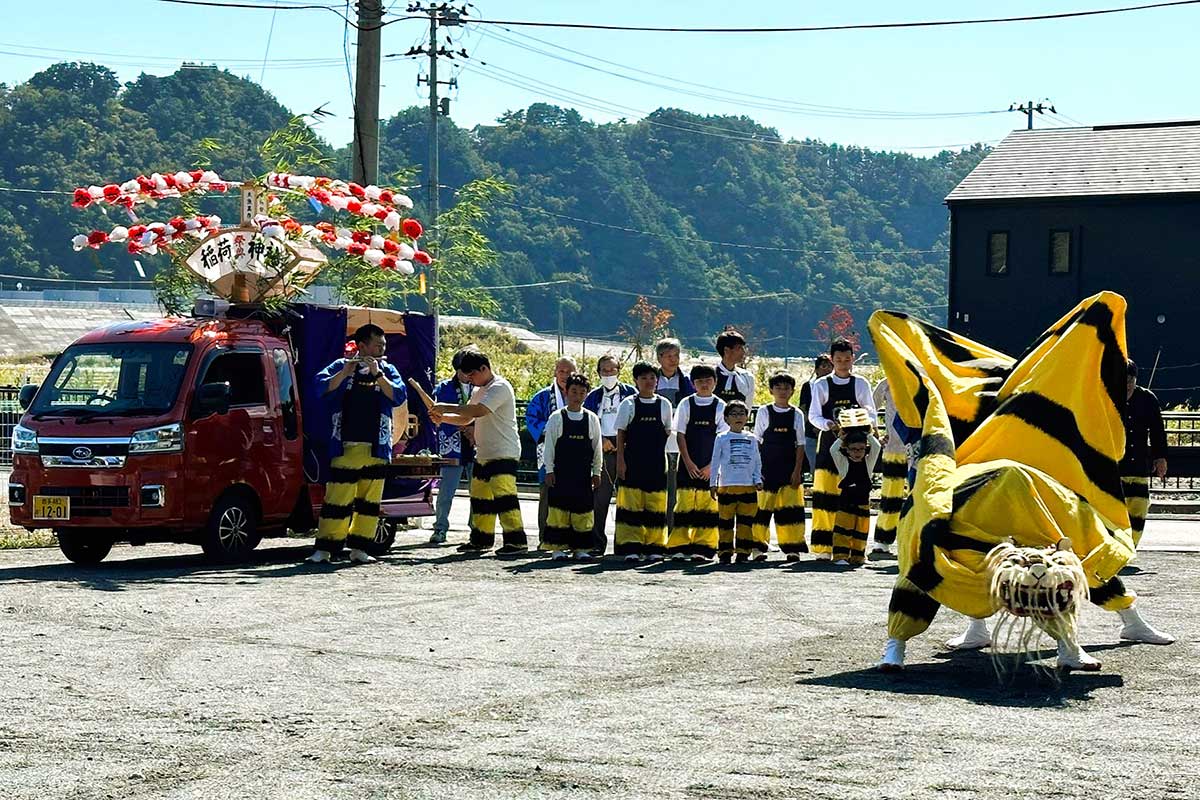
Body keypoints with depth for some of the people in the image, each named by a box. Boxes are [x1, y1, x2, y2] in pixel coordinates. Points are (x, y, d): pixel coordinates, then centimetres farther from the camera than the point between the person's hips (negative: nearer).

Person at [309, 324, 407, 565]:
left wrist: (377, 374, -13)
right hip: (345, 447, -3)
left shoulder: (388, 371, 12)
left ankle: (359, 549, 11)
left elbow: (399, 396, -4)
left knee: (370, 501, 4)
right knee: (337, 499, -7)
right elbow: (322, 386, -9)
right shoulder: (341, 367, 6)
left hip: (377, 449, 3)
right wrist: (345, 372, -22)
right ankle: (324, 549, -5)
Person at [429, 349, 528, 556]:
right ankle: (481, 539, 22)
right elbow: (466, 418, 22)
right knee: (479, 497, 12)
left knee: (503, 495, -16)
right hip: (483, 454, 10)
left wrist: (446, 407, -20)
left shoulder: (500, 387, -14)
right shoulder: (478, 391, 17)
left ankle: (516, 540, -16)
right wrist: (442, 418, 4)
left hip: (504, 453, -10)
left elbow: (478, 410, -27)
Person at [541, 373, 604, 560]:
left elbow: (597, 447, 10)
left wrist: (596, 472, 8)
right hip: (561, 472, -2)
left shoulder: (592, 419, 6)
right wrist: (549, 470, -3)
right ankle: (558, 547, 2)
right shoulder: (557, 418, 0)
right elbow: (549, 446, 1)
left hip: (583, 474, 2)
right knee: (559, 509, -3)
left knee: (583, 510, 2)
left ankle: (580, 547, 8)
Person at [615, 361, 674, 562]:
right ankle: (631, 547, -4)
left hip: (656, 462, 2)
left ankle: (654, 546, 7)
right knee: (631, 505, -5)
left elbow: (667, 432, 15)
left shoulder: (664, 404, 9)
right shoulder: (629, 404, 3)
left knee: (656, 505, 2)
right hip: (633, 461, -2)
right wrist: (620, 460, -5)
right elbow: (621, 434, 2)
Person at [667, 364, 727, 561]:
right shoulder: (686, 404, 4)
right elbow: (680, 434, 2)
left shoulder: (720, 406, 2)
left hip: (711, 465, 0)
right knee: (685, 503, -3)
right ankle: (679, 547, -1)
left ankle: (703, 547, 3)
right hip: (689, 464, 0)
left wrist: (711, 465, -8)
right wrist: (688, 463, -6)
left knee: (708, 505, -1)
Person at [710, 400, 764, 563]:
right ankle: (725, 552, 6)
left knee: (746, 521, 0)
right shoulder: (722, 438, 4)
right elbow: (715, 462, 4)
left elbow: (757, 462, 14)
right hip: (727, 487, -2)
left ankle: (743, 551, 4)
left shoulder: (751, 439, 10)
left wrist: (758, 480, 3)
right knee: (726, 521, 0)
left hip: (748, 487, 2)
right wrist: (712, 483, 0)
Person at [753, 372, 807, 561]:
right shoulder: (764, 412, 3)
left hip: (789, 470, 0)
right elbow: (756, 441, 5)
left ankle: (793, 547, 0)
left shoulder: (796, 415, 5)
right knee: (762, 507, -1)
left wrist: (797, 471, -3)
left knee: (790, 507, -4)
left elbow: (800, 445, 4)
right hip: (767, 469, 0)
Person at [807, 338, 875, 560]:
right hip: (828, 442, -1)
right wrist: (828, 425, -16)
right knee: (824, 493, -7)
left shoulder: (861, 384, 7)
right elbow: (813, 415, 4)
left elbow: (871, 413, 8)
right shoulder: (821, 385, 5)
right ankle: (823, 546, -2)